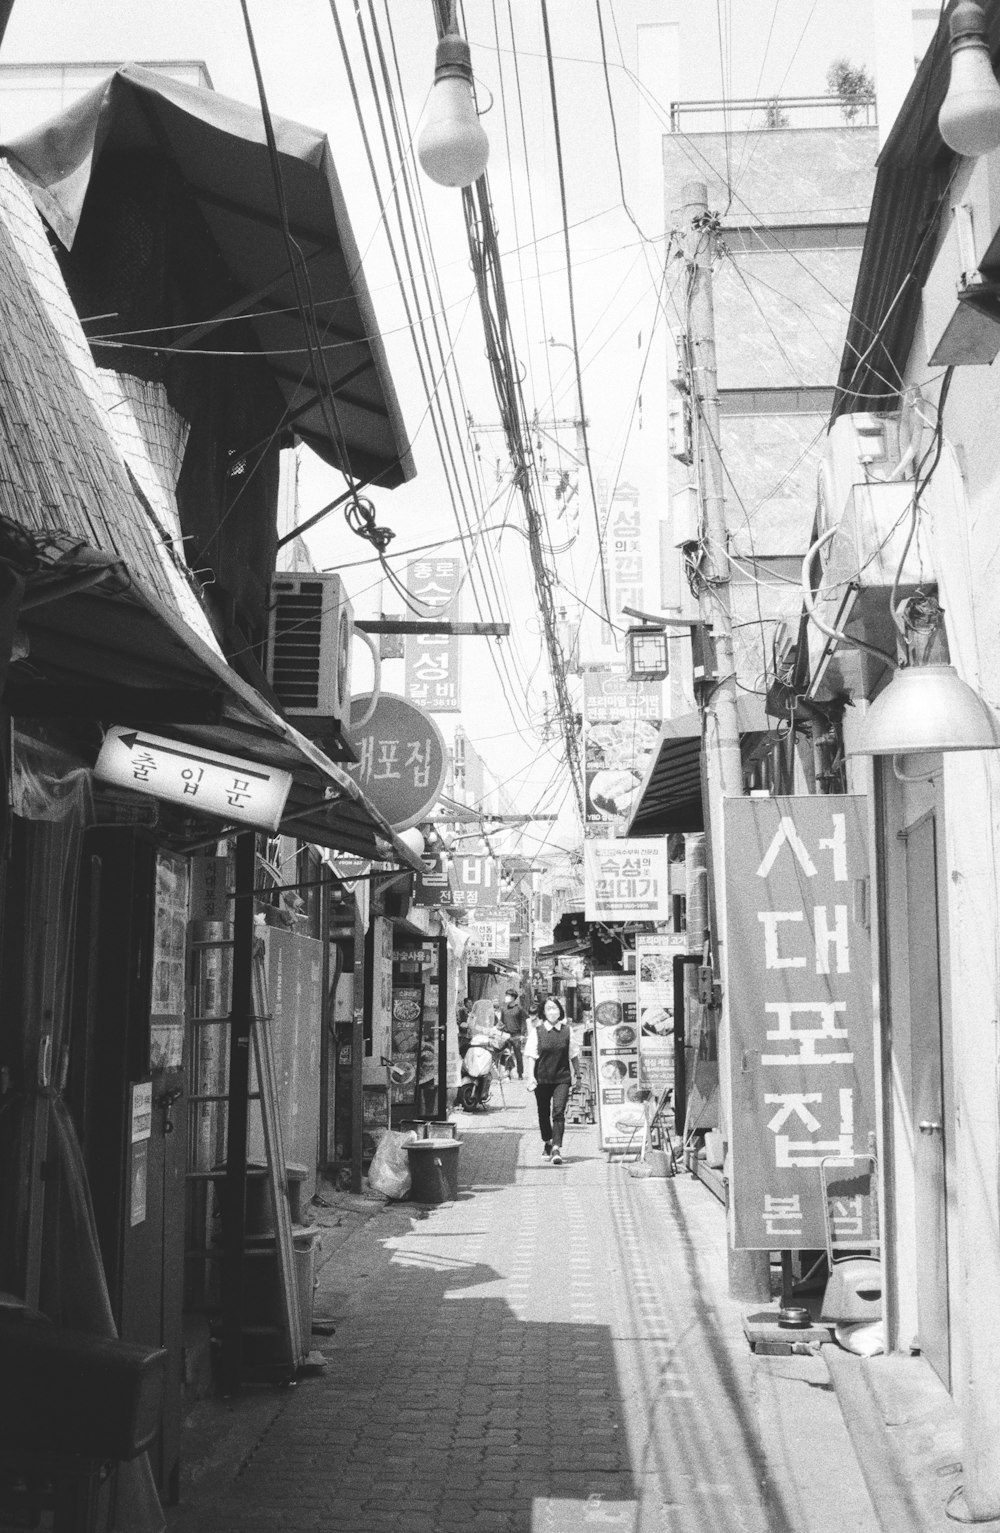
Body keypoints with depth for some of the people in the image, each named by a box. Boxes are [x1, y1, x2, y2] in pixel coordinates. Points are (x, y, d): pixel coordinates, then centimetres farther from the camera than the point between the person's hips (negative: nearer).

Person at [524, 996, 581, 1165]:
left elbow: (574, 1054, 11)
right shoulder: (537, 1031, -2)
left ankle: (557, 1148, -17)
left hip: (562, 1078, -1)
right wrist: (531, 1076, -16)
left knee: (558, 1112, -13)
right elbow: (531, 1055, -5)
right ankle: (547, 1142, 35)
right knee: (543, 1113, 14)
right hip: (542, 1078, 1)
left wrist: (577, 1075, 15)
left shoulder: (567, 1030, 2)